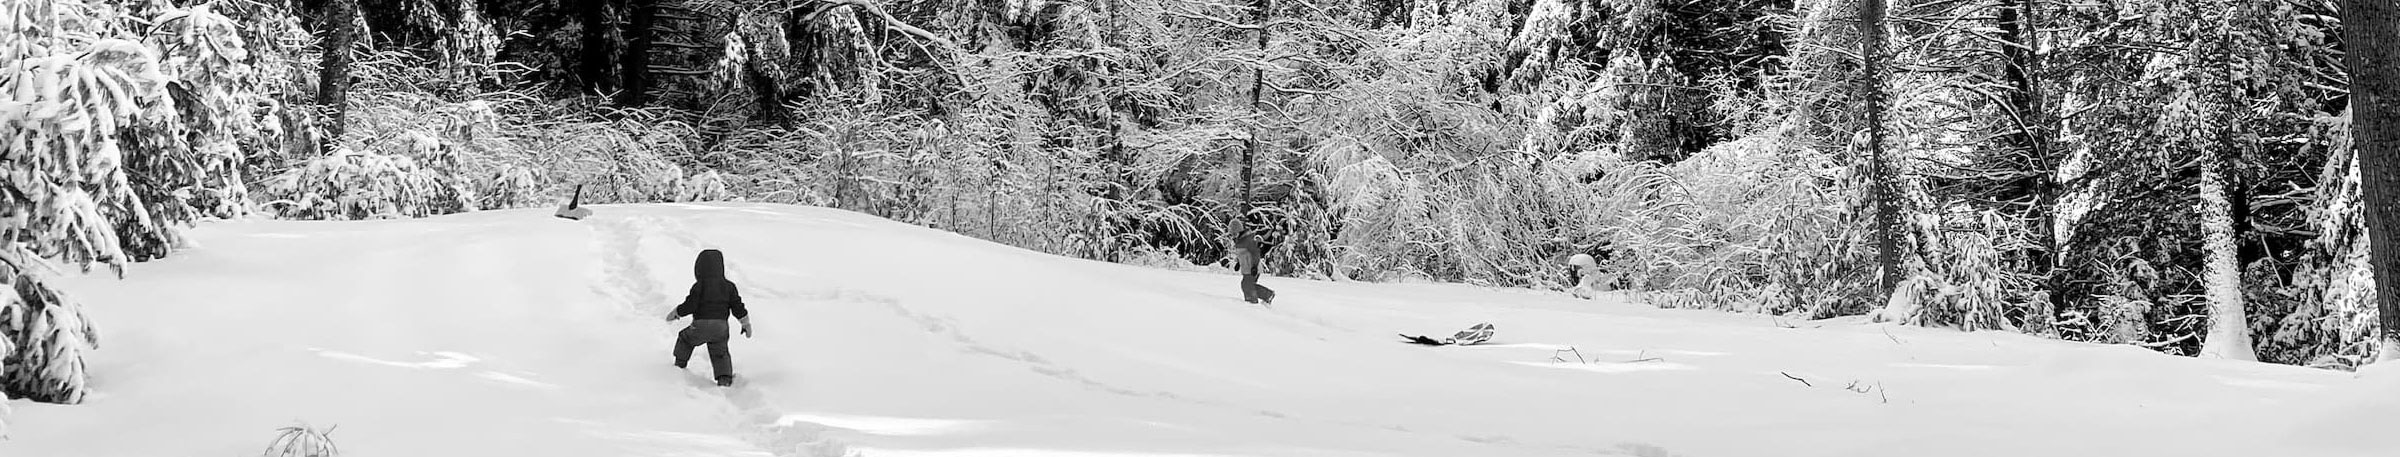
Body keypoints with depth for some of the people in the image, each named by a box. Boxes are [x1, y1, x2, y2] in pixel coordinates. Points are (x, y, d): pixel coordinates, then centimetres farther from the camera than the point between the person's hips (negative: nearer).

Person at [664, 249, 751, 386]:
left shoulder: (699, 286, -8)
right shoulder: (728, 286, 4)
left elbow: (690, 306, -10)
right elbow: (738, 307, 5)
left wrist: (675, 313, 6)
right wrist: (746, 323, 17)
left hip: (700, 325, -3)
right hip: (721, 327, 3)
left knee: (685, 338, 26)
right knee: (720, 354, 16)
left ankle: (679, 364, 35)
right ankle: (725, 378, -2)